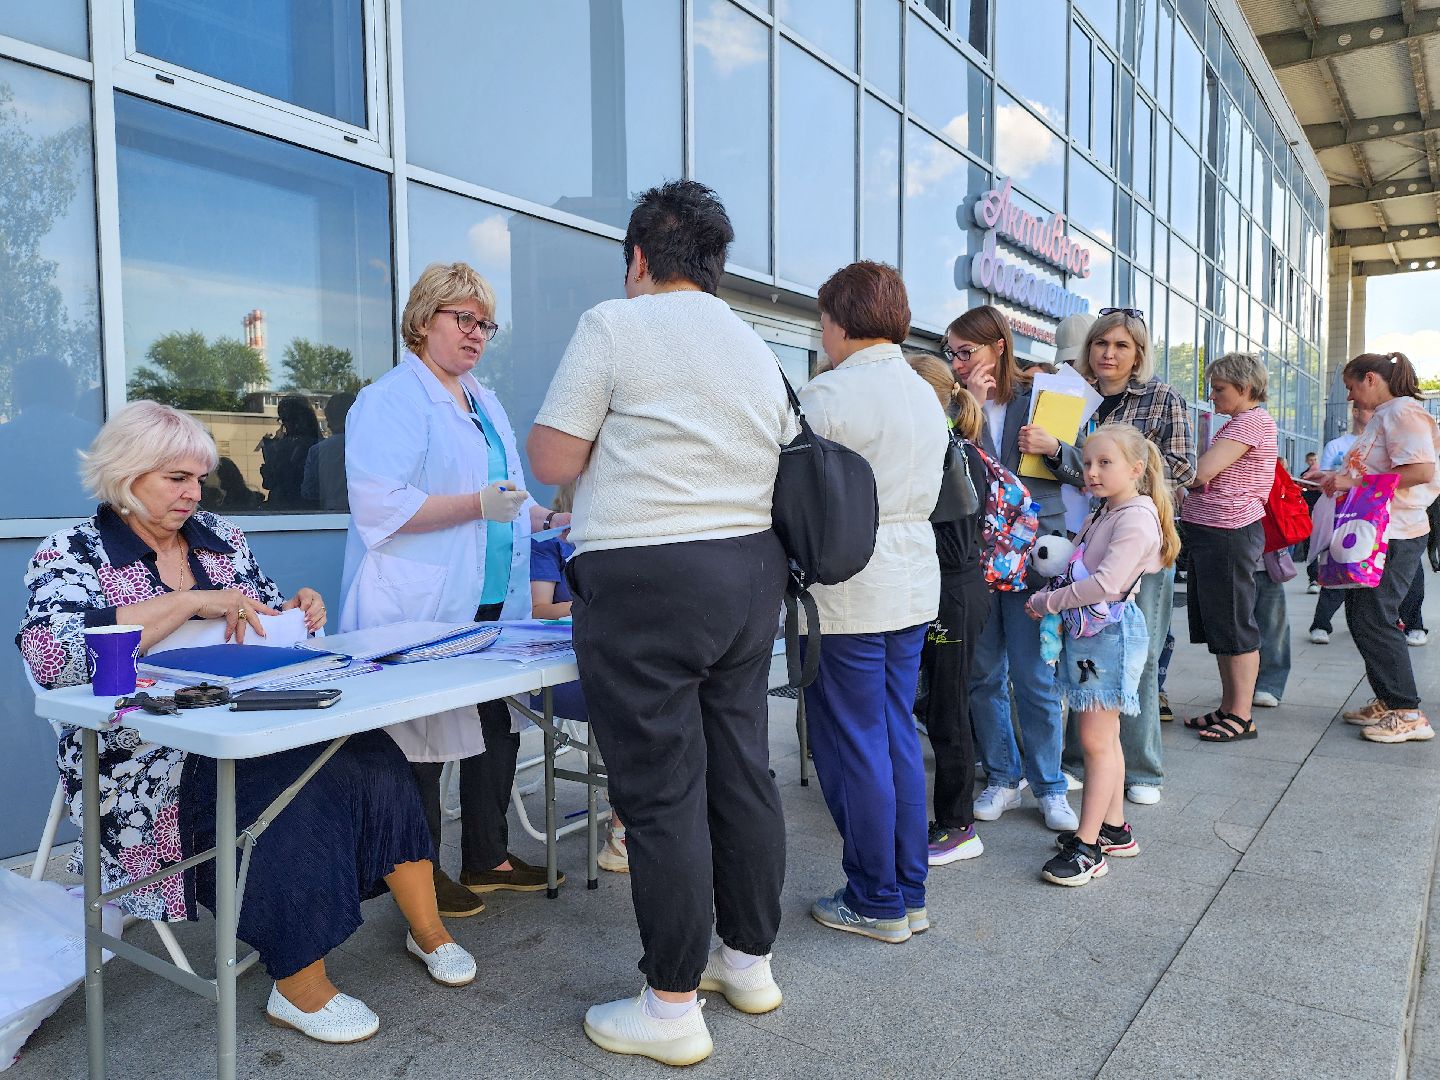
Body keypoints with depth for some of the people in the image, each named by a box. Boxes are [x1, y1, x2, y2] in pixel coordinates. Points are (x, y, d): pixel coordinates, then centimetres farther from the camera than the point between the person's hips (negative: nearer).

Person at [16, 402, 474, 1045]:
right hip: (151, 764, -5)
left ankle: (425, 928, -6)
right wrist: (192, 601, -25)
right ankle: (300, 988, -16)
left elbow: (265, 625, 19)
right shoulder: (73, 553, -3)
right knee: (295, 786, -31)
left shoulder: (221, 538, 12)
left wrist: (295, 612, -6)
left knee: (370, 756, -21)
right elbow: (50, 653, -23)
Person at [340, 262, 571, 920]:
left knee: (497, 730, 14)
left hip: (493, 603, 9)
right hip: (423, 608, -9)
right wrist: (478, 505, -25)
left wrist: (546, 518, 13)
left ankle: (487, 857, 29)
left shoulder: (485, 404, 20)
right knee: (422, 740, 2)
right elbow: (379, 503, -21)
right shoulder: (390, 400, -9)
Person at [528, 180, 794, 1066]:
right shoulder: (758, 349, 16)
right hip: (752, 570, 8)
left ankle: (672, 1008, 11)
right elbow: (782, 472, 17)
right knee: (742, 768, 14)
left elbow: (552, 460, -6)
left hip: (647, 581, -7)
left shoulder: (614, 326, -5)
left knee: (662, 791, 0)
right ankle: (750, 960, 29)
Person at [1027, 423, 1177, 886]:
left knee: (1096, 739, -7)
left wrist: (1049, 601, -15)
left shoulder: (1137, 518, -15)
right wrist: (1049, 600, 2)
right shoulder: (1100, 516, 15)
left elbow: (1105, 584, -24)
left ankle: (1087, 845, -1)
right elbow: (1079, 573, 20)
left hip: (1111, 633, -10)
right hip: (1088, 632, 10)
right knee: (1104, 737, 16)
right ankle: (1113, 828, 27)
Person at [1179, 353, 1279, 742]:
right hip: (1210, 531, 10)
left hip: (1228, 532, -10)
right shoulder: (1238, 422, 22)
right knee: (1216, 623, 14)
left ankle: (1241, 717, 5)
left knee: (1233, 626, -3)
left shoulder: (1254, 420, -11)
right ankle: (1228, 708, 23)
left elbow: (1201, 472, -18)